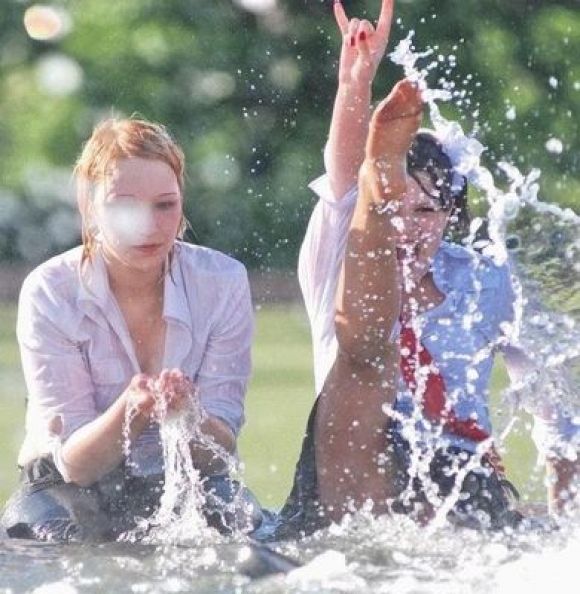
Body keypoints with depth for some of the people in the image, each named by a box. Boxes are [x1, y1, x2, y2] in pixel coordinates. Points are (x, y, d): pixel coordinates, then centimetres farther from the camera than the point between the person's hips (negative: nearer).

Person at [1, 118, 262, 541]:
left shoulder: (222, 283, -11)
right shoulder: (49, 295, -16)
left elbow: (220, 450, -13)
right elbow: (74, 464, -17)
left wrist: (185, 415, -38)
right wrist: (130, 412, -39)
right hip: (74, 485, -1)